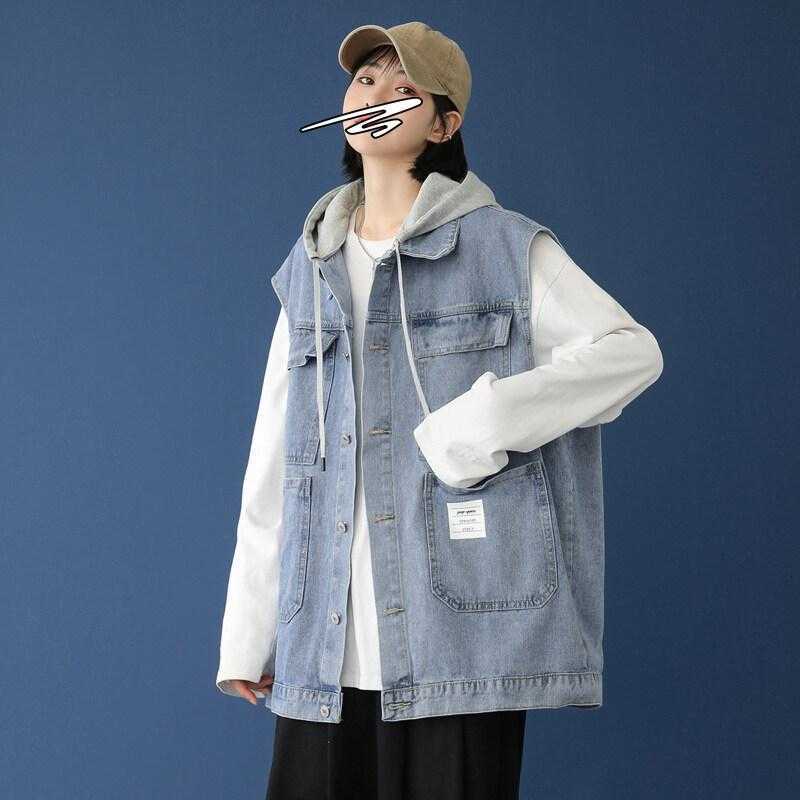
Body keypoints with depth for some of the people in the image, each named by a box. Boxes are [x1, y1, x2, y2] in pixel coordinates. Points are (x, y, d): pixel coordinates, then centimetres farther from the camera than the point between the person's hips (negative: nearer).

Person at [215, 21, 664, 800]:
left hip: (460, 624, -4)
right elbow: (270, 468, 14)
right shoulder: (309, 275, 14)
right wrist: (246, 635, 11)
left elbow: (632, 350, -7)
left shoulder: (506, 248, 1)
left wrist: (474, 428, -17)